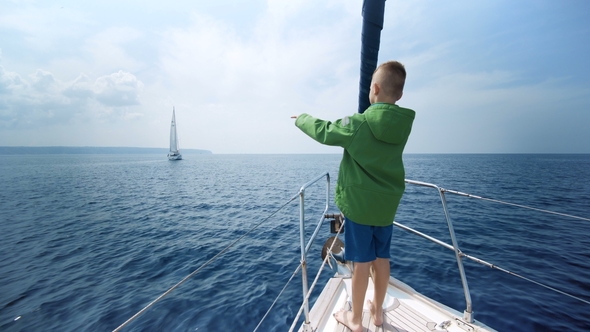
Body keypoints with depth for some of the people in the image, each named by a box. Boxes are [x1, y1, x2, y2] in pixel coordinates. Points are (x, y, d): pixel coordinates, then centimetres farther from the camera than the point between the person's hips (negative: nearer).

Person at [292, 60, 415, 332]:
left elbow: (323, 131, -3)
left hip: (358, 203, -5)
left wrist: (302, 118, 16)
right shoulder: (404, 124, -4)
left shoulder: (357, 124, -18)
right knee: (382, 258, 17)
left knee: (362, 261, 6)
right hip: (387, 204, 5)